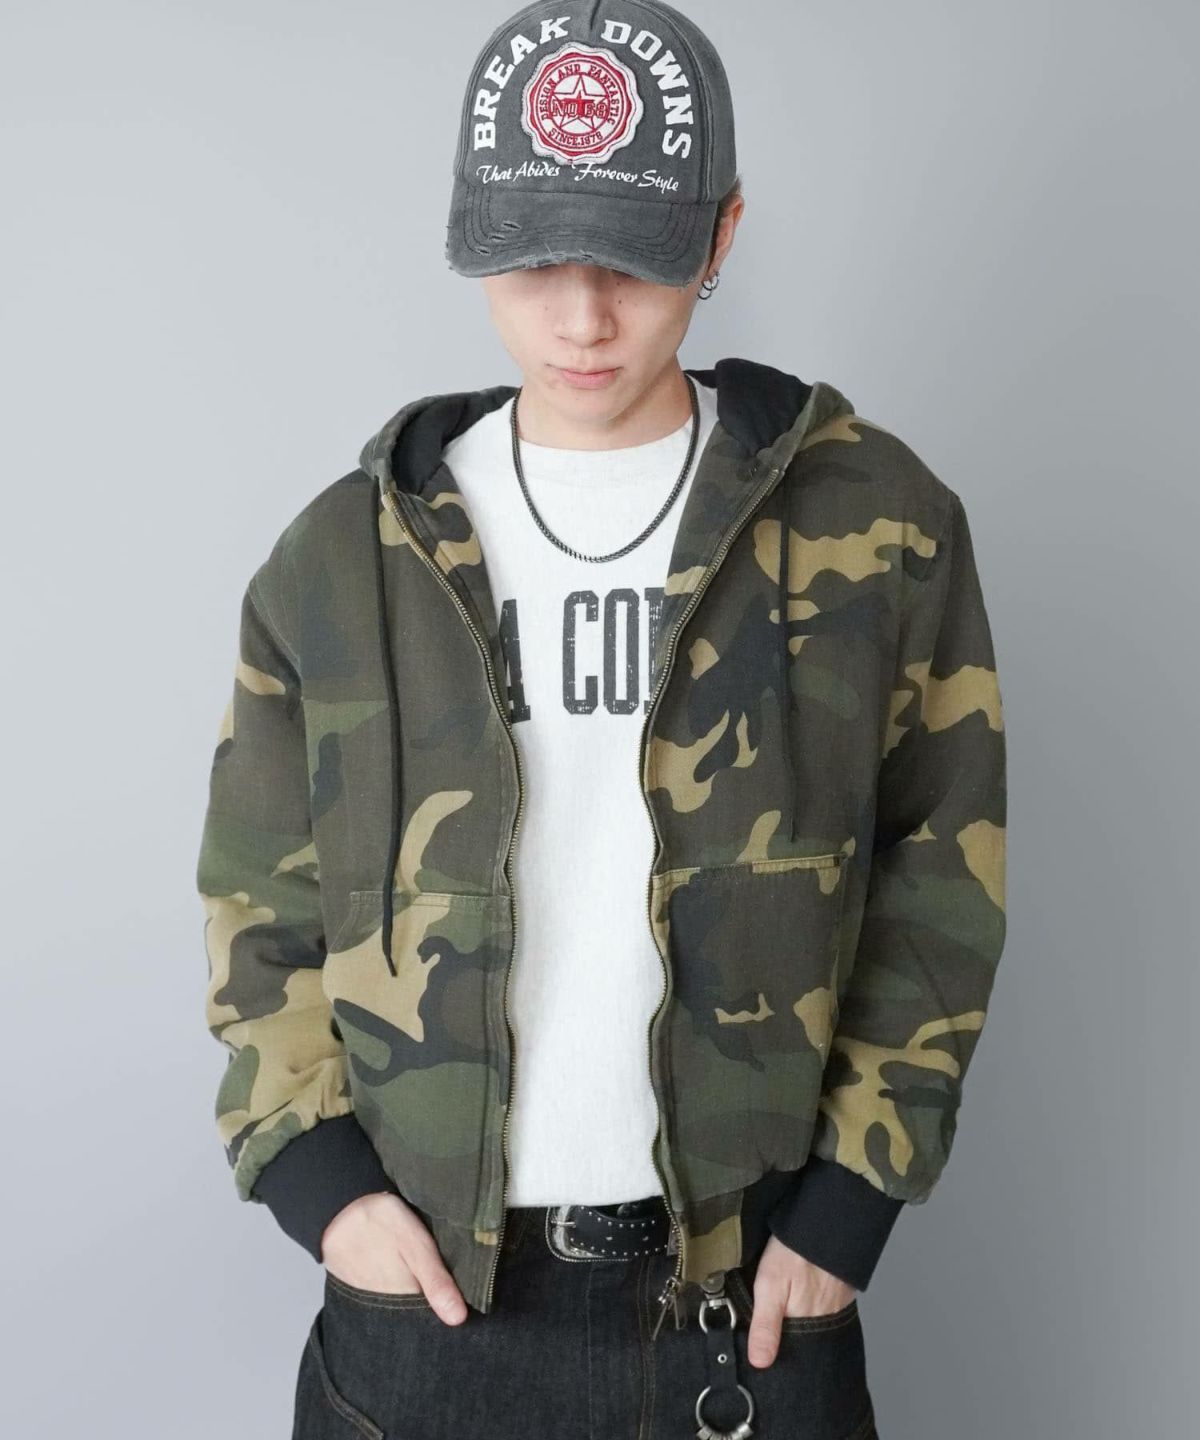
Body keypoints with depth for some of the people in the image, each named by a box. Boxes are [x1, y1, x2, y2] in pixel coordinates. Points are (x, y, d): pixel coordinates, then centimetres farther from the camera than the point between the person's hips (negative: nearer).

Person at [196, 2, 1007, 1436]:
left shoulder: (875, 522, -5)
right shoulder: (344, 553, -2)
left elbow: (940, 874, 0)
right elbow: (259, 900, 5)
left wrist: (854, 1191, -4)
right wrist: (307, 1167, -5)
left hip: (751, 1292, 0)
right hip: (424, 1288, 1)